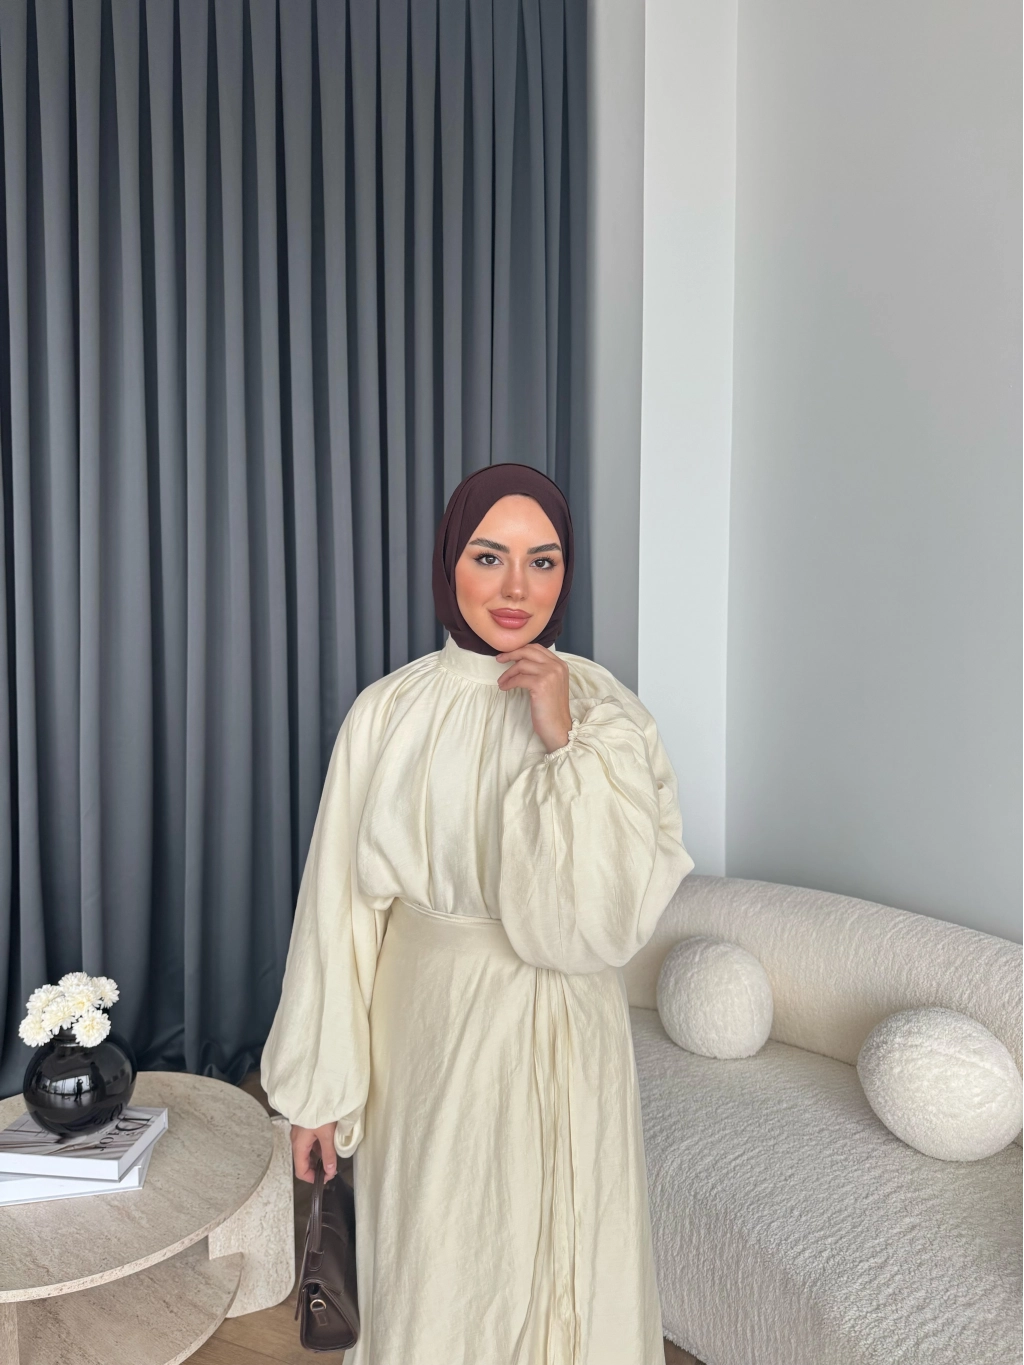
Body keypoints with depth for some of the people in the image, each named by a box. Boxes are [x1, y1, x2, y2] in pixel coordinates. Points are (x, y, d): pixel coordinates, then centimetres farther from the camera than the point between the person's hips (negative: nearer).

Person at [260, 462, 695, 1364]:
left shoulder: (608, 712, -7)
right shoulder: (389, 713, -9)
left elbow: (615, 912, -15)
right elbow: (341, 904, -3)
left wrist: (565, 743, -23)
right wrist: (320, 1082, 2)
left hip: (566, 1040, 1)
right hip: (429, 1033, 0)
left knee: (566, 1257, 17)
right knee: (437, 1269, 16)